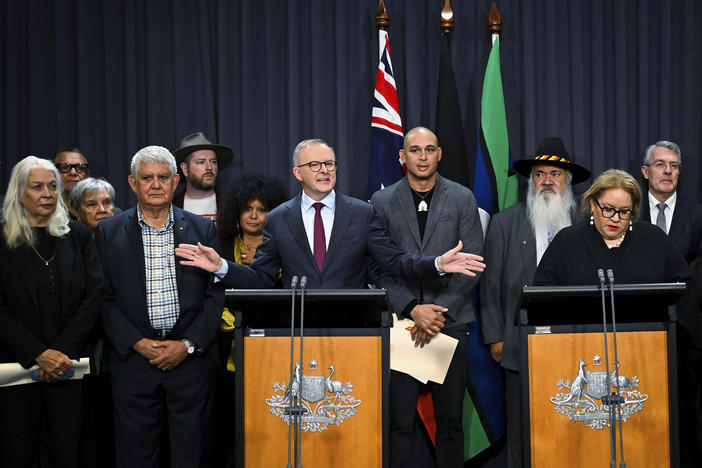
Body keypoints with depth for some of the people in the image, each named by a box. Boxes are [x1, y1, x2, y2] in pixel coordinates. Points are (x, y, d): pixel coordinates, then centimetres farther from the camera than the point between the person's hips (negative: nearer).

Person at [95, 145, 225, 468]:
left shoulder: (203, 229, 8)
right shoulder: (109, 232, 6)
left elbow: (216, 293, 4)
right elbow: (104, 298, 2)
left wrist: (188, 345, -7)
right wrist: (137, 343, -9)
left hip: (191, 357, 0)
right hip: (132, 358, 0)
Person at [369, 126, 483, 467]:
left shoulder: (462, 199, 6)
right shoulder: (382, 202, 6)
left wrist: (438, 312, -8)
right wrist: (412, 310, -10)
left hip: (450, 321, 0)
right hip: (400, 321, 0)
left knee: (450, 419, 5)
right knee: (399, 420, -1)